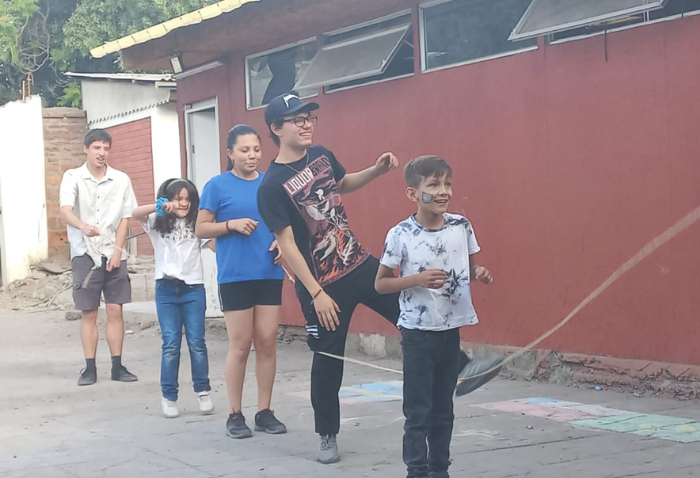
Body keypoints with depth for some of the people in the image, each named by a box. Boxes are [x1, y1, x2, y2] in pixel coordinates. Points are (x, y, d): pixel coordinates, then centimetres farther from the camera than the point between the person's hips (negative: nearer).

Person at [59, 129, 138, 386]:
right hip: (85, 254, -2)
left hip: (114, 253, 2)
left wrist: (118, 250, -6)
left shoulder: (121, 180, 4)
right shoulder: (72, 177, -2)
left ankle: (117, 366, 7)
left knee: (115, 310, 1)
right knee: (89, 312, 1)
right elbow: (65, 210, -18)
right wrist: (84, 226, -39)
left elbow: (125, 217, 5)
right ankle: (90, 368, 6)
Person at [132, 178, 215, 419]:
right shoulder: (158, 223, 6)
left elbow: (217, 245, -3)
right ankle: (169, 396, 8)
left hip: (193, 288, 1)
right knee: (171, 345, 0)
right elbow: (135, 213, -12)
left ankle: (203, 391, 13)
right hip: (166, 290, 0)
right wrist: (160, 207, -27)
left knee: (196, 343, 1)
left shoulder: (197, 225, 8)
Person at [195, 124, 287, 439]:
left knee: (267, 343, 6)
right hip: (235, 276, -3)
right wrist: (232, 224, -15)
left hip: (270, 274, 3)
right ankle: (235, 415, 11)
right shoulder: (218, 186, -2)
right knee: (240, 346, 0)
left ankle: (265, 412, 16)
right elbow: (201, 229, 0)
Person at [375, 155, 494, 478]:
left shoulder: (461, 226, -2)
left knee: (444, 409, 14)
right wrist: (417, 279, -20)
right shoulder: (400, 235, -13)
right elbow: (380, 284, -6)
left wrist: (481, 273, -9)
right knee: (418, 410, 1)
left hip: (451, 330, 4)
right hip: (418, 332, -4)